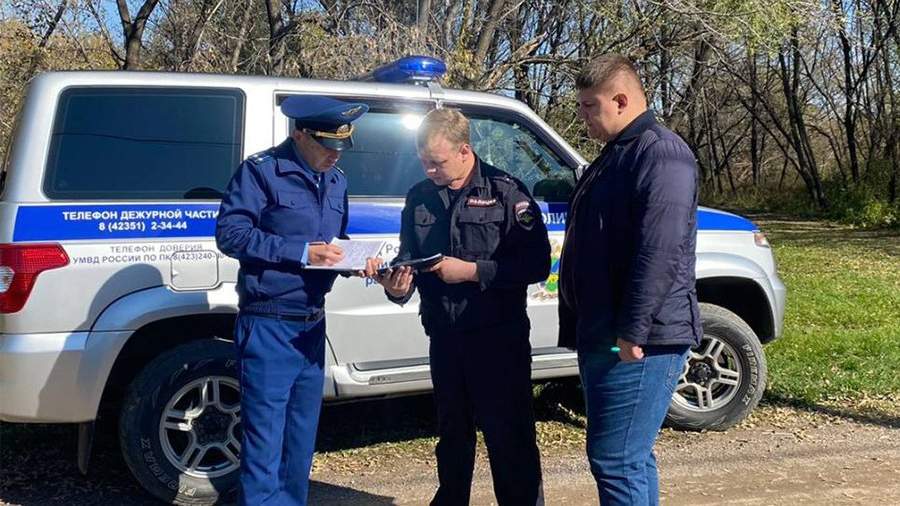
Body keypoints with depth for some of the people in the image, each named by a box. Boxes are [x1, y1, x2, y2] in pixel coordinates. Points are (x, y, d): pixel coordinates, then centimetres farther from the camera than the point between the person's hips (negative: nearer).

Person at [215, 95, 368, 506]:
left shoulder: (335, 181, 14)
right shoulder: (261, 170, -8)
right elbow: (229, 233, -15)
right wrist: (301, 252, -20)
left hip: (312, 325, 7)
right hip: (269, 326, -7)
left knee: (302, 439, 15)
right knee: (265, 440, -2)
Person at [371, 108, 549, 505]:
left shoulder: (505, 191, -8)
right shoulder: (419, 197, 8)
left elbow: (536, 263, -14)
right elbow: (408, 257, 13)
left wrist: (472, 271, -19)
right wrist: (397, 285, -9)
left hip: (498, 337, -5)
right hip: (444, 335, 6)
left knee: (510, 439, 0)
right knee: (452, 433, 20)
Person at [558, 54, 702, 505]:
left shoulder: (661, 154, -13)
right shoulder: (616, 155, 20)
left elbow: (660, 254, -23)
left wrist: (631, 332, -23)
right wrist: (589, 331, 25)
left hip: (637, 343, -10)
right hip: (603, 337, 10)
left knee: (616, 462, -7)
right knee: (631, 459, 17)